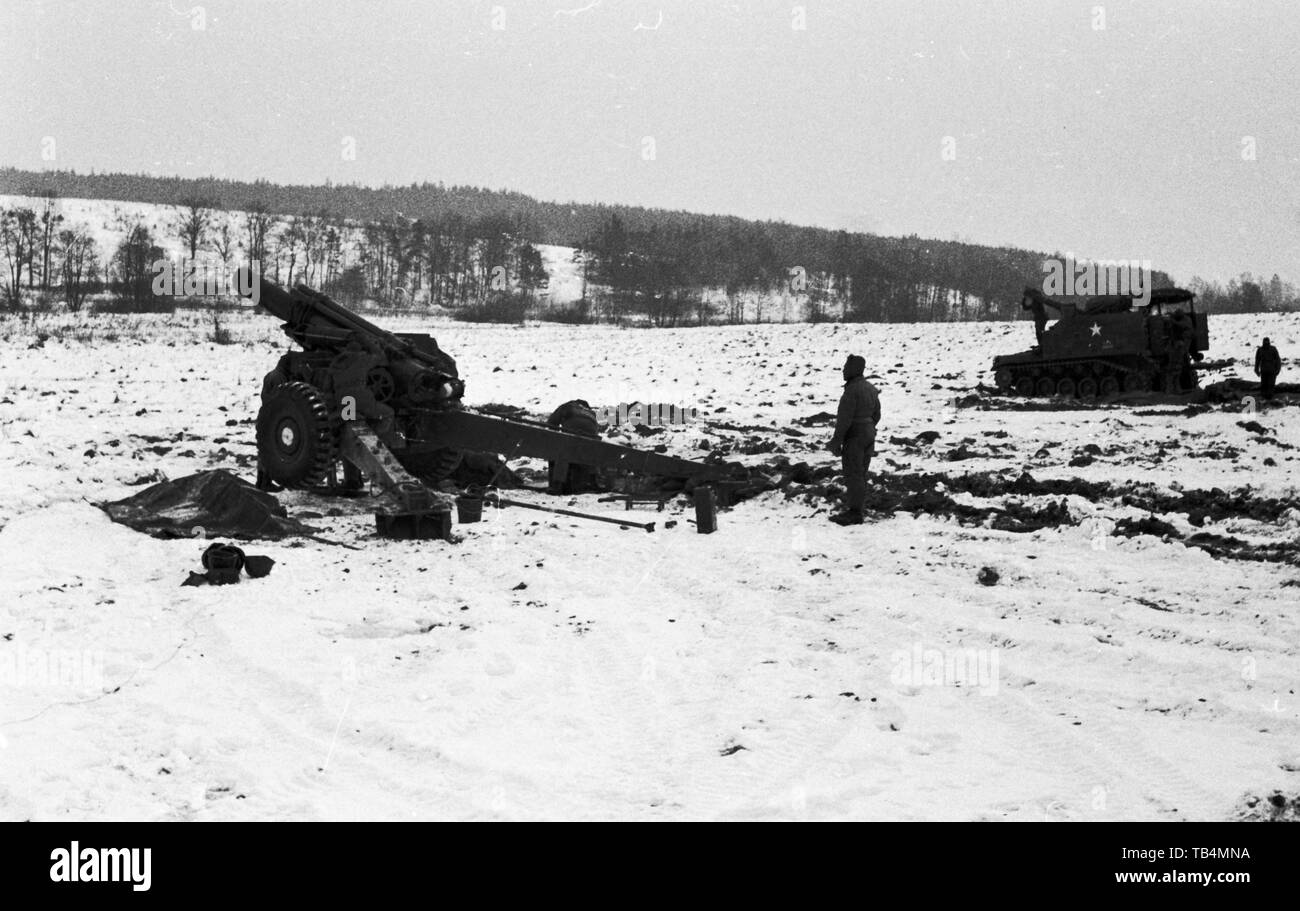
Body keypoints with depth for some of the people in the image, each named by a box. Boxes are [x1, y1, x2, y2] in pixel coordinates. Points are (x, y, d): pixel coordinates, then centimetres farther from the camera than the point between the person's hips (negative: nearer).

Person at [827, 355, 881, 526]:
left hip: (854, 436, -9)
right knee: (861, 475, 11)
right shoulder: (871, 389, 10)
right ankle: (856, 512, 14)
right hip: (869, 435, 9)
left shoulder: (852, 390, -18)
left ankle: (853, 512, -4)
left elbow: (845, 418, -20)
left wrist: (836, 441, -16)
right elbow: (876, 415, 15)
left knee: (853, 475, -4)